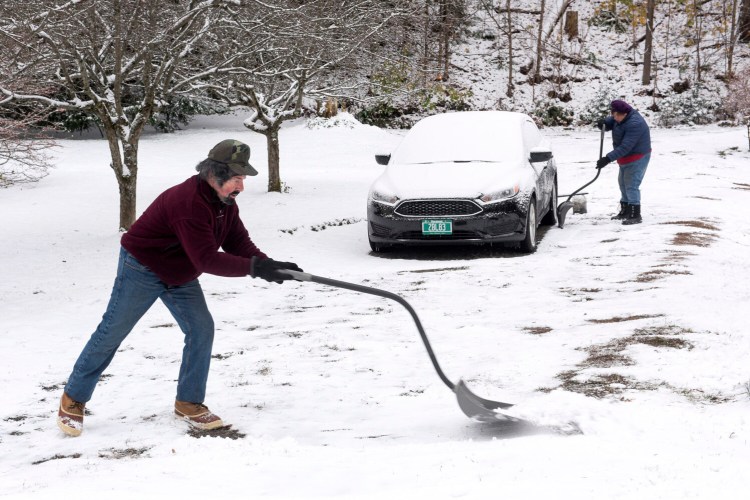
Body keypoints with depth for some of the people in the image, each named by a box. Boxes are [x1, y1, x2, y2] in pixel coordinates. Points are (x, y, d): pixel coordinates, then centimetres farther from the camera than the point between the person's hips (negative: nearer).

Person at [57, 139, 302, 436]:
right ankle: (73, 400, 16)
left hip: (180, 276, 8)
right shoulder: (189, 202, -35)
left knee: (202, 329, -3)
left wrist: (270, 265, -24)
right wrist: (255, 268, -40)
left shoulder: (225, 203, -6)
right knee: (111, 334, 1)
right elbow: (206, 259, -39)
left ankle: (188, 403, 10)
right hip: (142, 269, -8)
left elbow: (239, 244, -7)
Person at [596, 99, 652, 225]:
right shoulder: (622, 118, -2)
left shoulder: (634, 124, -31)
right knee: (623, 183, 19)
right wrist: (603, 122, -13)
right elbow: (610, 122, 13)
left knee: (631, 185, -14)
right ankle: (625, 212, 31)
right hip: (626, 158, 10)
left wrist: (608, 158, -36)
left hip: (637, 158, -10)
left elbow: (625, 147, -34)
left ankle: (635, 215, -11)